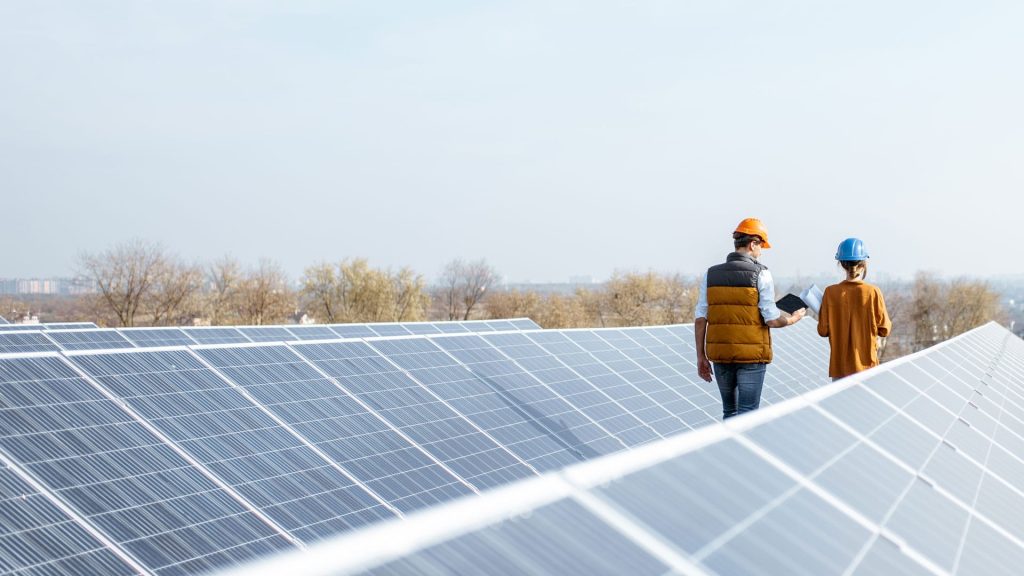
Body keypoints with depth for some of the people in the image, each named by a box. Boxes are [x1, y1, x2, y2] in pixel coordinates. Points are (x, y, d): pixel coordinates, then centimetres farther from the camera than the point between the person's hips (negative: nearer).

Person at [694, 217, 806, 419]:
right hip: (751, 356, -4)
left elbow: (700, 319, 2)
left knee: (730, 412, 17)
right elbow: (772, 320, -11)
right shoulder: (760, 274, -8)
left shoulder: (711, 275, 4)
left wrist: (701, 356, 8)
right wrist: (793, 319, 10)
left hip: (720, 356, 4)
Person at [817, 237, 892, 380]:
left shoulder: (831, 293, -7)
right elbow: (884, 329, -4)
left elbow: (823, 330, -3)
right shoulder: (873, 292, -9)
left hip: (839, 367, 1)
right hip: (866, 363, -1)